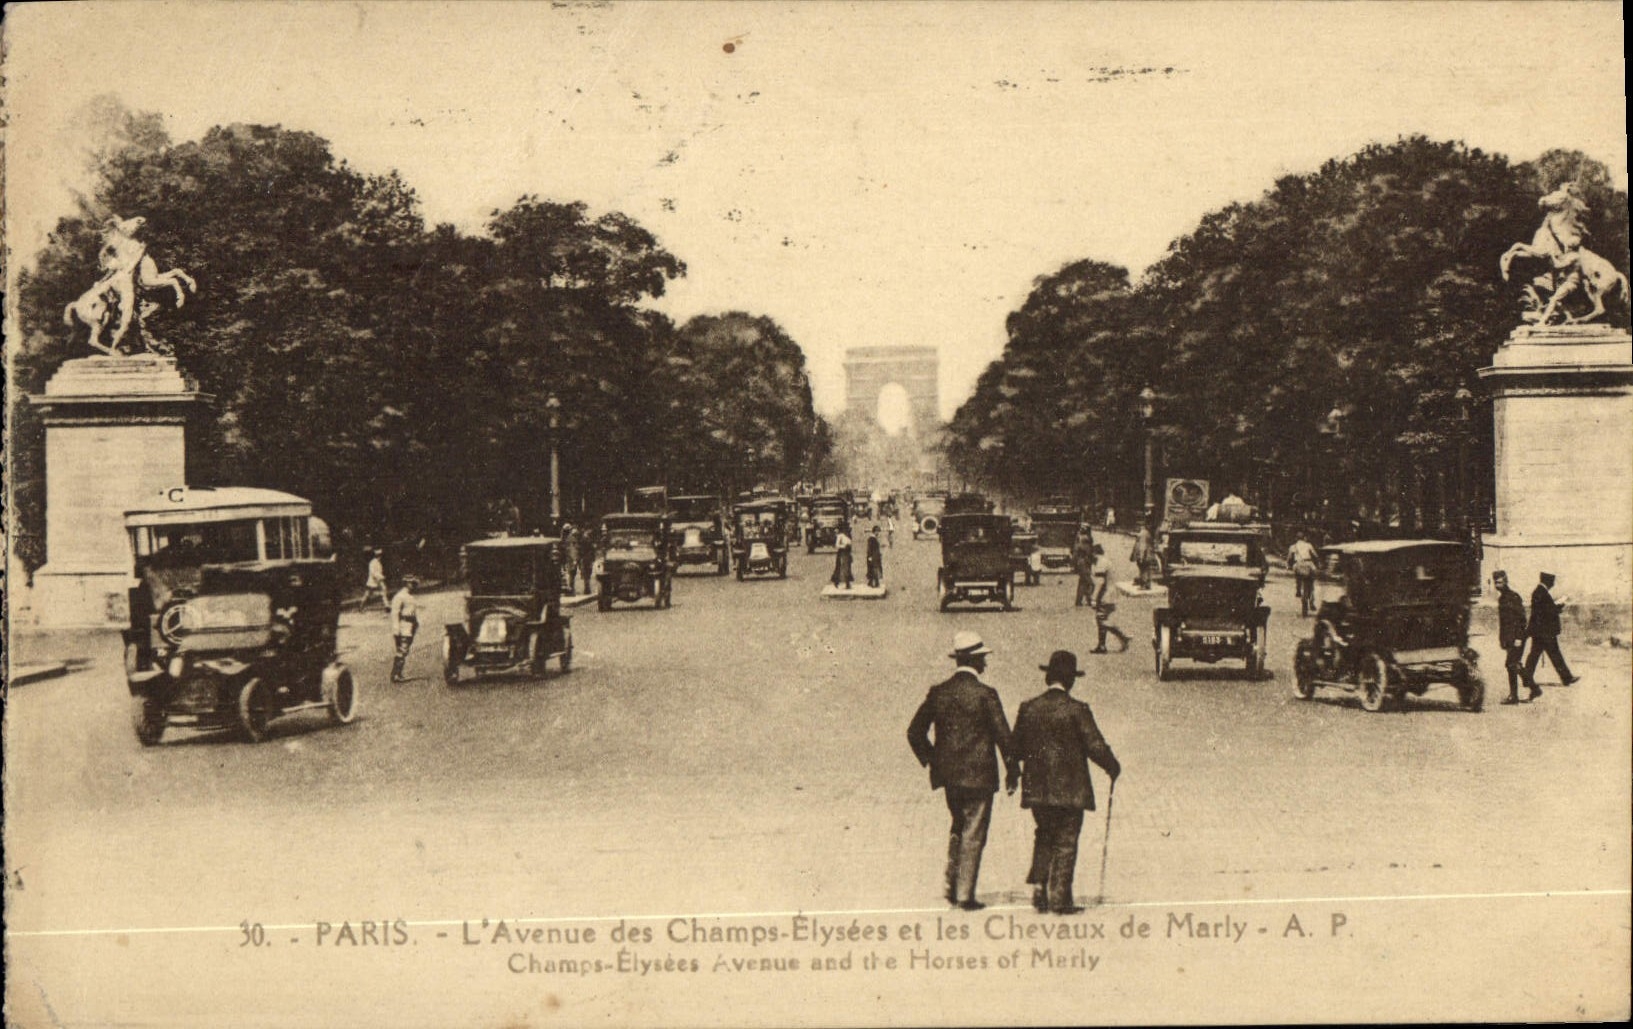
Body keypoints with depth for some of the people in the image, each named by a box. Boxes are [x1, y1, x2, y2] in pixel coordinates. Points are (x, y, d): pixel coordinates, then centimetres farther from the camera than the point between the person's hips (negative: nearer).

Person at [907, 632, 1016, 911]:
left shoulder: (938, 692, 2)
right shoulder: (985, 694, -13)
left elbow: (915, 732, 6)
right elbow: (1003, 735, -12)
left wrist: (931, 761, 18)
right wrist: (1012, 769, 1)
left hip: (948, 774, 5)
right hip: (978, 774, -5)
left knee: (958, 827, 21)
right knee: (973, 834, 2)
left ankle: (952, 887, 18)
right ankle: (965, 895, 2)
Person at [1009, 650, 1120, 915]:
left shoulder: (1028, 708, 1)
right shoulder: (1077, 709, -11)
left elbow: (1016, 746, 8)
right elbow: (1096, 746, -11)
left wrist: (1013, 773, 25)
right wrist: (1113, 767, 8)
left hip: (1037, 788, 4)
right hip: (1070, 788, -4)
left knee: (1044, 837, 19)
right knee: (1065, 843, 3)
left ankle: (1039, 888, 11)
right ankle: (1059, 898, 4)